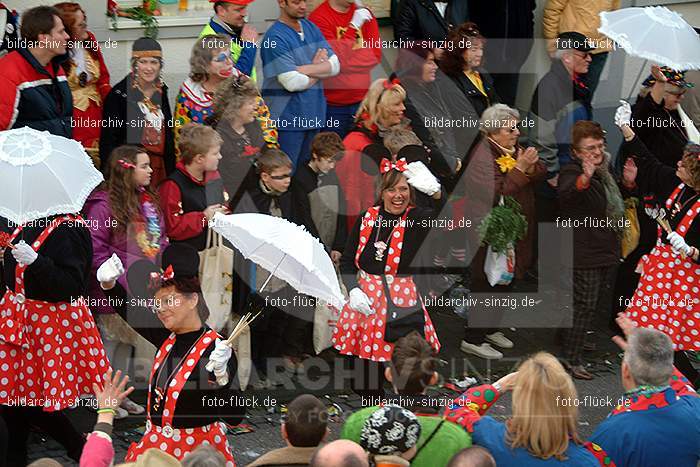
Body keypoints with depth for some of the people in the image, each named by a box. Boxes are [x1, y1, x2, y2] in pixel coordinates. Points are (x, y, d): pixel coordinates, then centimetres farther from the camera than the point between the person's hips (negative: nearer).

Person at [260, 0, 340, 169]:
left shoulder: (311, 28, 9)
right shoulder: (275, 38, -14)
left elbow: (335, 66, 0)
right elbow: (293, 83, -21)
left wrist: (302, 69, -15)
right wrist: (319, 68, -4)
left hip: (314, 115, 7)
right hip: (287, 118, -7)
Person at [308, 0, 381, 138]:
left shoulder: (363, 12, 7)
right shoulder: (318, 18, -9)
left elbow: (375, 56, 0)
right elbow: (337, 59, -16)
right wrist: (353, 26, -19)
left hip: (362, 100, 4)